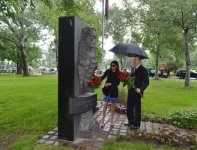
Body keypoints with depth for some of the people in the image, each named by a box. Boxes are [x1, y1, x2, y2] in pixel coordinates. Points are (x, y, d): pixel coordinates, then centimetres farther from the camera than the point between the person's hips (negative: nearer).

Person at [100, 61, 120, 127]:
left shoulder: (118, 73, -3)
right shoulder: (108, 71, -1)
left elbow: (117, 83, -4)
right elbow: (103, 77, -8)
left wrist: (111, 84, -17)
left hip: (114, 90, 0)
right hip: (107, 90, 0)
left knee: (113, 105, 9)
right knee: (106, 104, 0)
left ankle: (111, 119, 25)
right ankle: (103, 119, 7)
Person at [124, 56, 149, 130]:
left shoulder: (143, 70, -12)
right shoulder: (133, 69, 13)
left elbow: (146, 82, -16)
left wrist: (140, 89, -27)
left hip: (136, 92, -8)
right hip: (130, 91, 8)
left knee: (137, 109, 6)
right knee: (129, 108, 16)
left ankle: (137, 125, 21)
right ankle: (131, 122, 34)